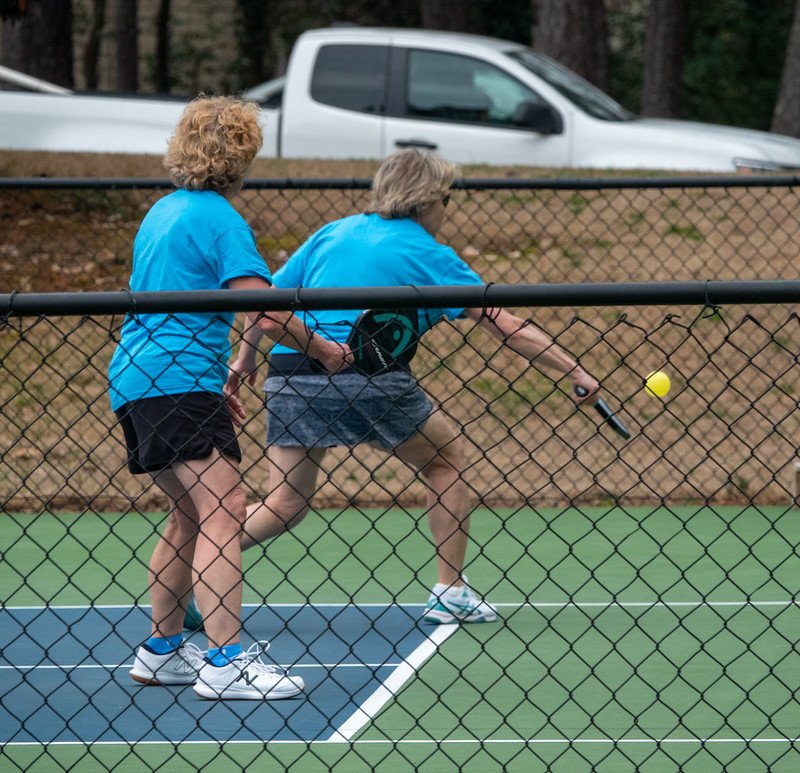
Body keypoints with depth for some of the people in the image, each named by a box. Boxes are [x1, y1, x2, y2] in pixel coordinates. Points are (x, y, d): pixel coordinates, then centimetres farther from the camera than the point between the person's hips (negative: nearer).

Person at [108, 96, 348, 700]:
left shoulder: (164, 212, 20)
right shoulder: (221, 219, -9)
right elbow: (265, 313, -18)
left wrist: (213, 384, 30)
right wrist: (325, 351, -3)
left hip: (135, 380, 10)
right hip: (179, 383, -10)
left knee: (190, 515, 17)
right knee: (223, 507, -16)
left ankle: (162, 651, 23)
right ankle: (226, 662, -25)